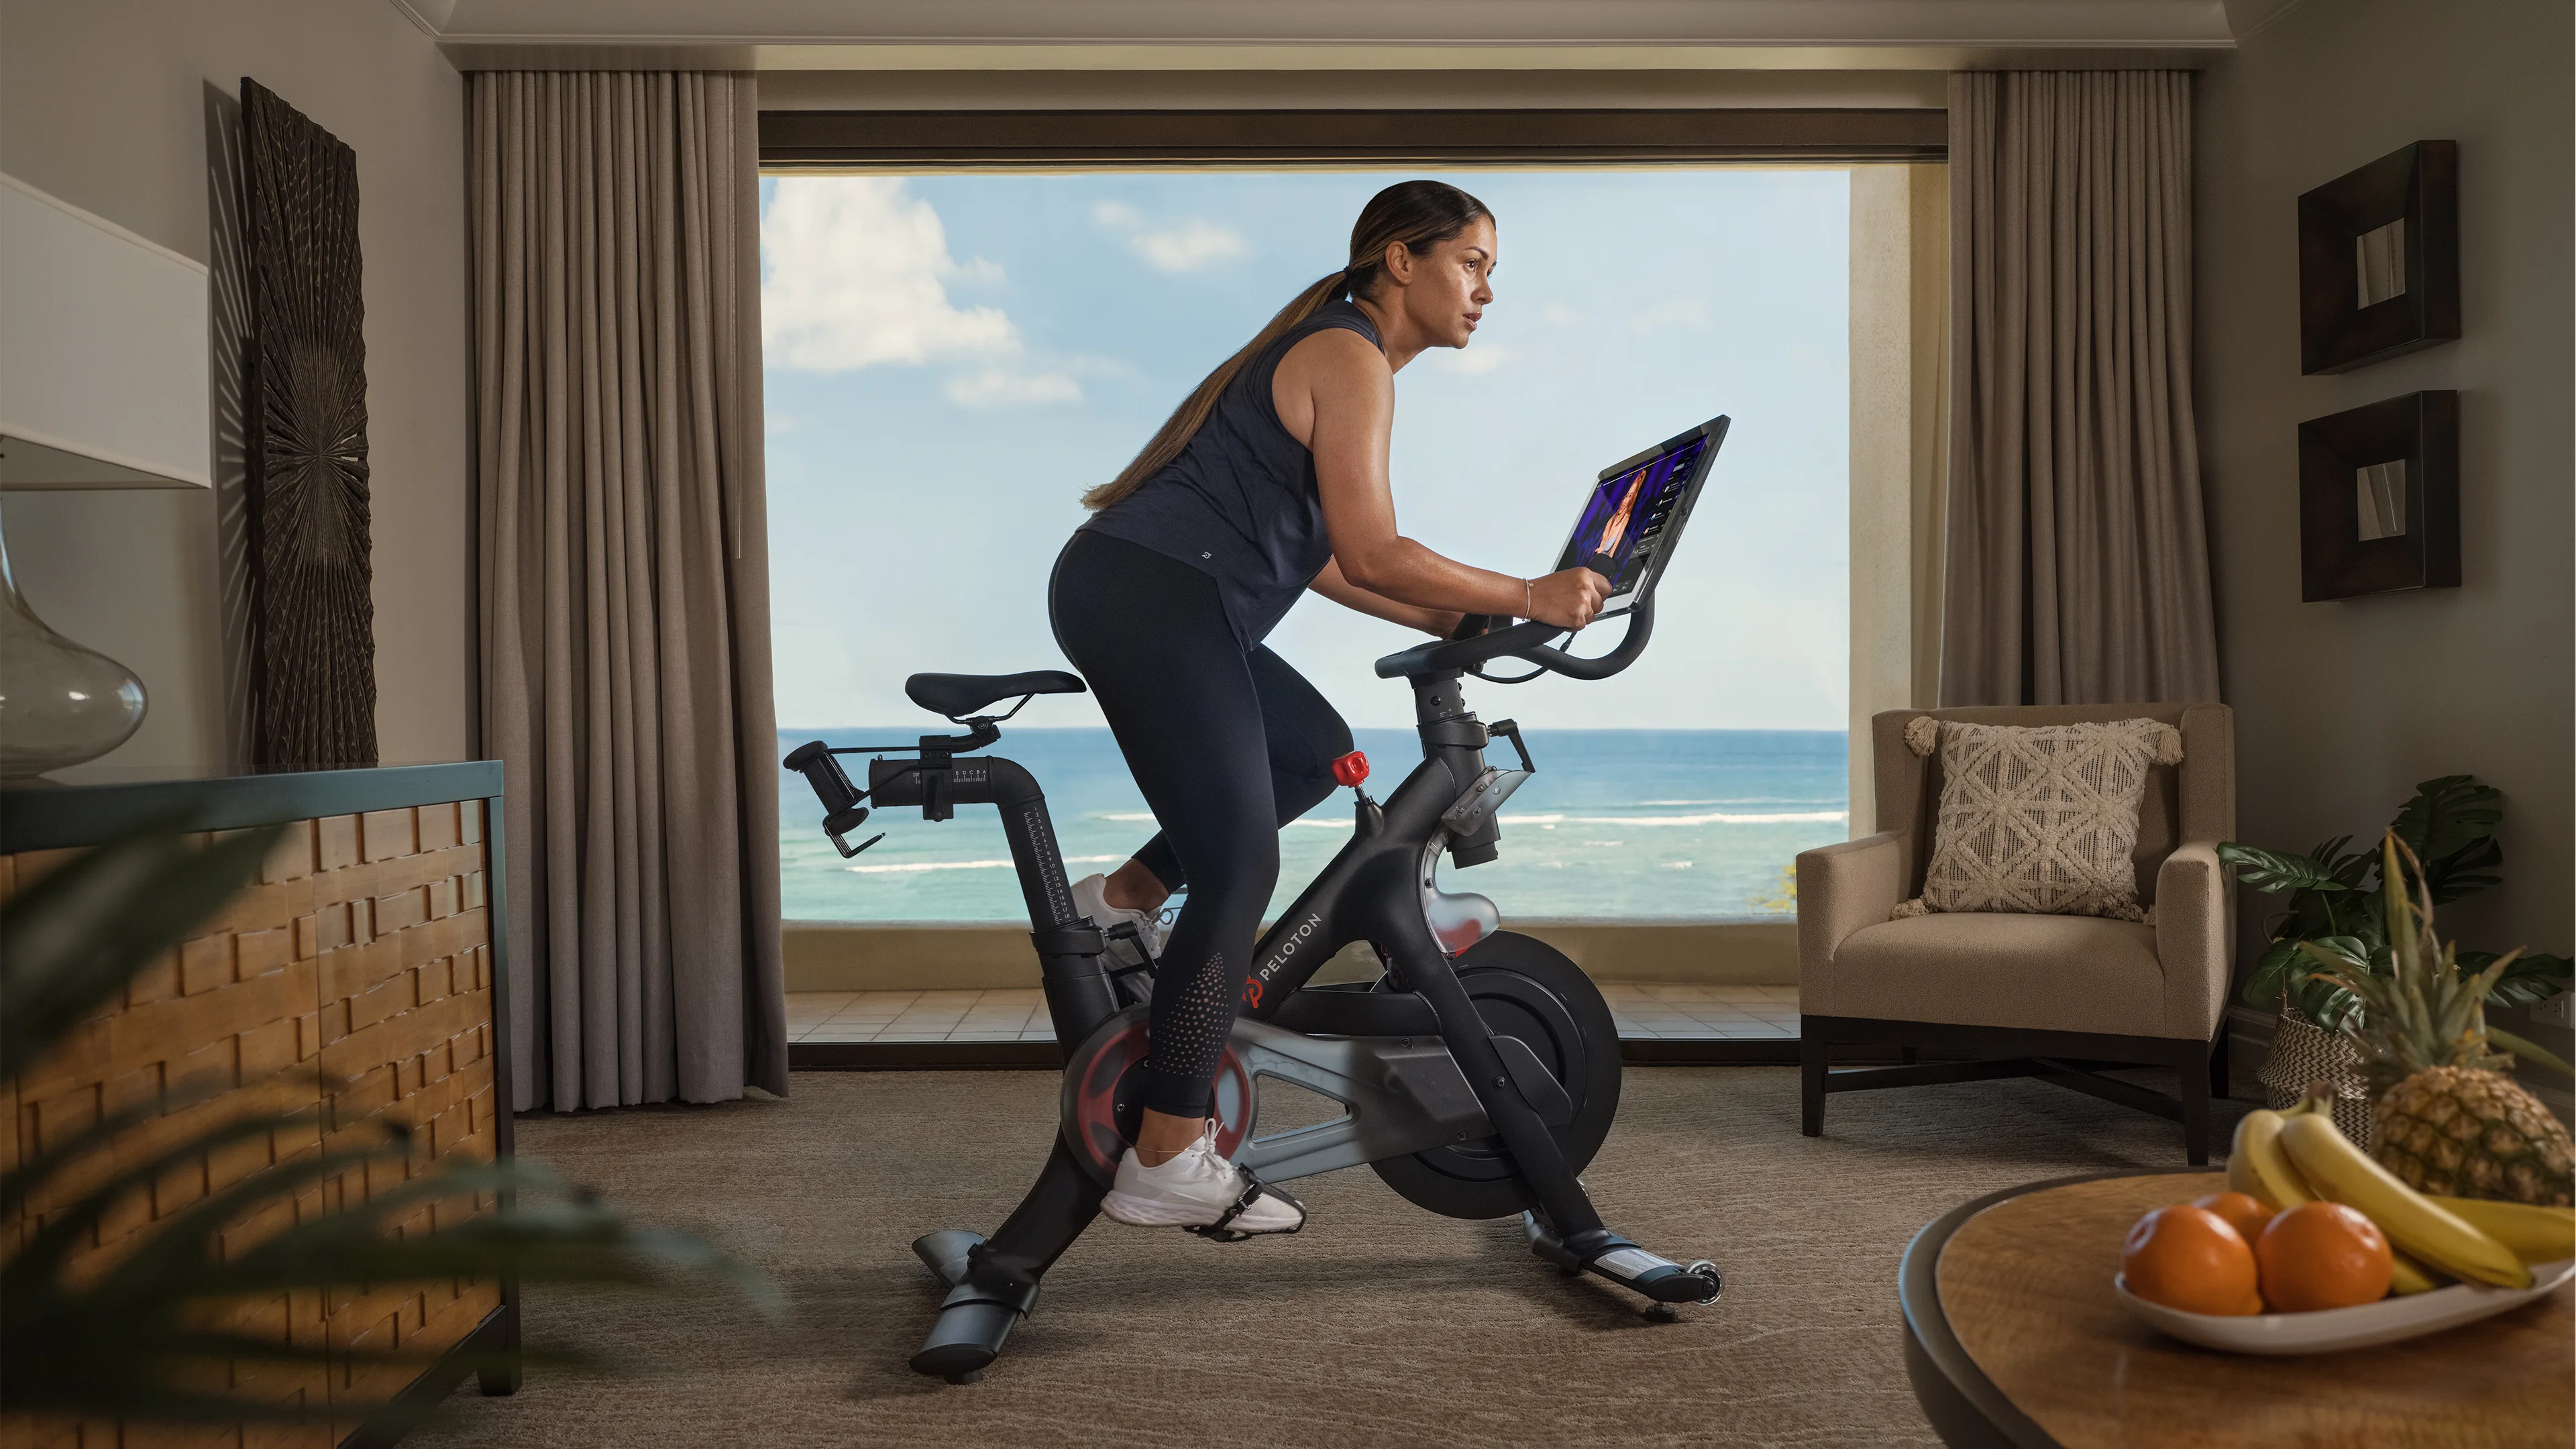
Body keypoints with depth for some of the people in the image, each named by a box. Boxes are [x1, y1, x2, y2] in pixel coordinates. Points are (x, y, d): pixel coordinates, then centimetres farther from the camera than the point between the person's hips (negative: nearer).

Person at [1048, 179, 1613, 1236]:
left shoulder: (1338, 352, 22)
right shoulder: (1351, 357, -9)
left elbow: (1318, 553, 21)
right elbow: (1372, 555, -17)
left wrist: (1454, 624, 17)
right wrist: (1525, 598, -9)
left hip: (1142, 598, 10)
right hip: (1151, 601, -10)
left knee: (1315, 752, 22)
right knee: (1241, 871, -10)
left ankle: (1125, 897, 22)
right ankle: (1166, 1165, -4)